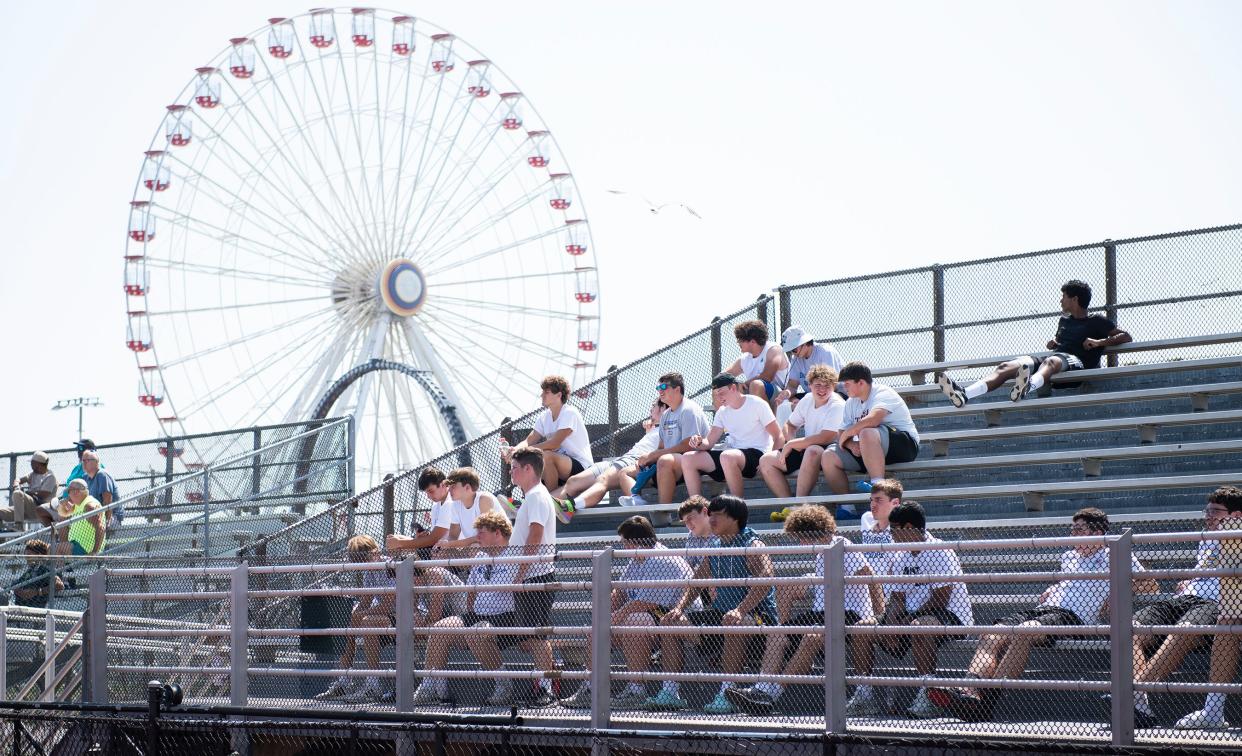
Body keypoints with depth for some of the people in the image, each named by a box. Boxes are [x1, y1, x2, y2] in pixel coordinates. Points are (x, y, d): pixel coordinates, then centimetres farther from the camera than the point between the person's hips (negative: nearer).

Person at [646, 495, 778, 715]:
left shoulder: (752, 546, -9)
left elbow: (765, 581, -25)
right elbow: (696, 583, 18)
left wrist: (740, 610, -37)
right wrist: (679, 608, -1)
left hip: (757, 614, -8)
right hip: (721, 613, 8)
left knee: (732, 623, -42)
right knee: (669, 622, 0)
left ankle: (727, 694, -42)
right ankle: (671, 691, -7)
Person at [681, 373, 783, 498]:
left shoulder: (757, 404, -3)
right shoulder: (722, 412, 16)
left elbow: (779, 437, -7)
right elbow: (709, 442, 10)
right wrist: (699, 443, -15)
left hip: (757, 454, -7)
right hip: (733, 455, 7)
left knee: (727, 456, -39)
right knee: (688, 459, -7)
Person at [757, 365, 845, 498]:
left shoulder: (837, 406, -13)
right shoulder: (807, 401, 8)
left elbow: (825, 438, -22)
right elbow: (790, 425, 21)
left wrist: (791, 444, -16)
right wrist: (791, 441, -4)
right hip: (804, 449, 7)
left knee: (812, 451, -41)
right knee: (765, 460, -6)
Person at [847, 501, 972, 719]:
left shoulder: (940, 552, -13)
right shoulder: (898, 558, 13)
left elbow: (940, 599, -20)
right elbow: (897, 599, 9)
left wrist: (906, 621, -19)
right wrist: (890, 624, -11)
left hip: (951, 617, -8)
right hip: (910, 618, 8)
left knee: (920, 627, -41)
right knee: (861, 629, -4)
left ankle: (926, 699, -40)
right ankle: (864, 695, -7)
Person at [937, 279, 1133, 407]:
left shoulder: (1097, 321, 12)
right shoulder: (1064, 320, 33)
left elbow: (1126, 337, 4)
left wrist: (1100, 342, -10)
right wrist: (1053, 343, 22)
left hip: (1076, 362, -7)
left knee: (1051, 361, -43)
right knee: (1006, 366, -19)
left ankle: (1028, 387, -80)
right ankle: (963, 395, -43)